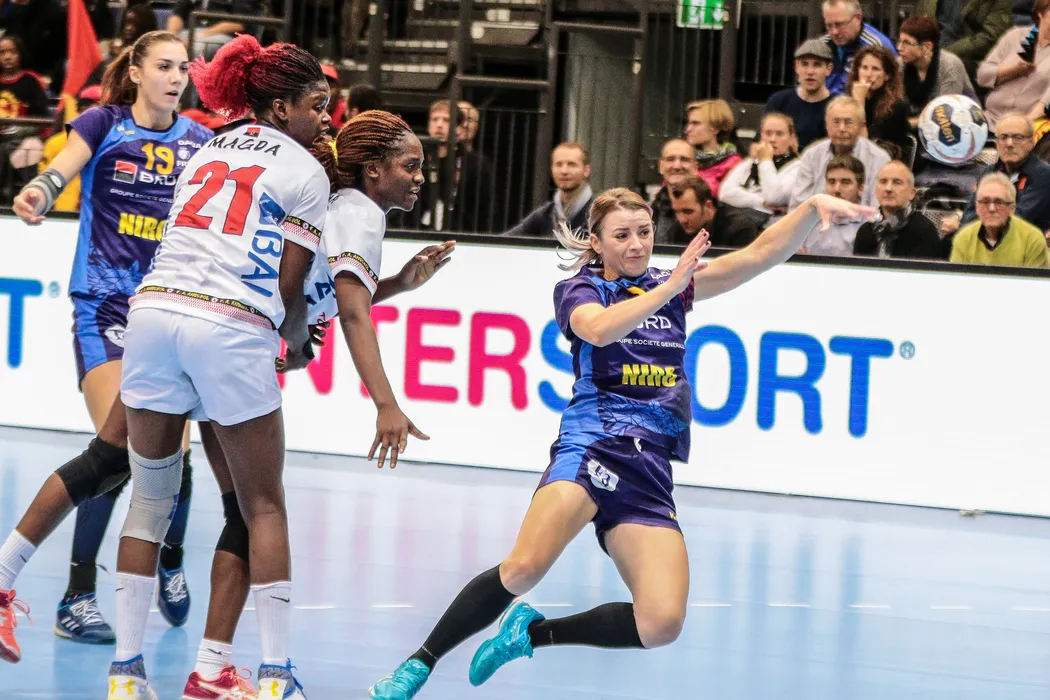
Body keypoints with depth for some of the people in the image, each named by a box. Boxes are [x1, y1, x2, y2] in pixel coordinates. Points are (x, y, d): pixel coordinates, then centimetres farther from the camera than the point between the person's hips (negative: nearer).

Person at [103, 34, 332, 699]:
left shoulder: (209, 151, 24)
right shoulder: (306, 171, 7)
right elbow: (288, 284, 3)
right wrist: (300, 343, 23)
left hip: (155, 309, 5)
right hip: (233, 329, -5)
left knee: (150, 500, 12)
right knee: (265, 507, 7)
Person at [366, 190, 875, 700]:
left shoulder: (670, 287, 20)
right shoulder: (579, 290, 9)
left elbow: (760, 255, 12)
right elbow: (599, 329, -15)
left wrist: (814, 208, -2)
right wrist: (669, 288, -20)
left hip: (651, 469, 4)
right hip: (593, 443, -4)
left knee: (661, 624, -15)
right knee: (524, 568, -31)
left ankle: (532, 632, 5)